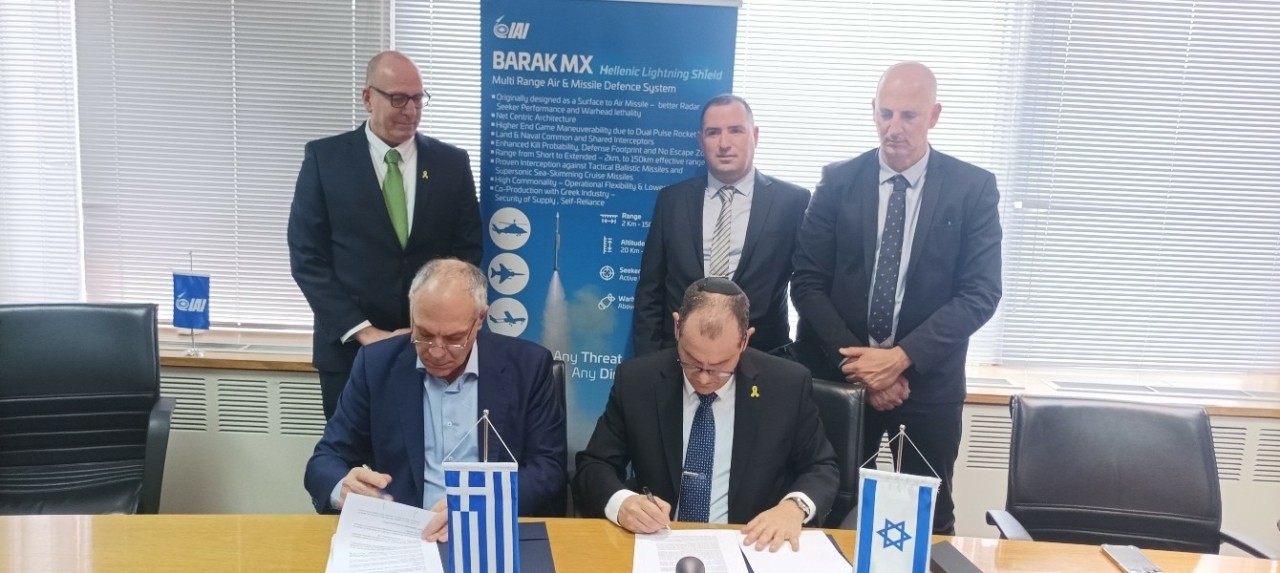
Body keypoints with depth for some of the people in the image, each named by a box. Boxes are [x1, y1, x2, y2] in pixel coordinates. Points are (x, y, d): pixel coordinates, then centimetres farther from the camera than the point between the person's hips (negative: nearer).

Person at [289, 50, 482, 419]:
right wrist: (362, 331, -12)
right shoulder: (324, 158, -1)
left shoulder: (452, 163, 3)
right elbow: (307, 255, -4)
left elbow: (468, 252, 3)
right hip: (348, 347, -1)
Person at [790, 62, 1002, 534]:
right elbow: (807, 283, -2)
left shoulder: (973, 188, -2)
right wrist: (855, 360, -12)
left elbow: (981, 293, -7)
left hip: (929, 380, 0)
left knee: (928, 520, 12)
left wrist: (903, 356, -16)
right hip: (840, 374, 1)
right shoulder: (838, 181, 1)